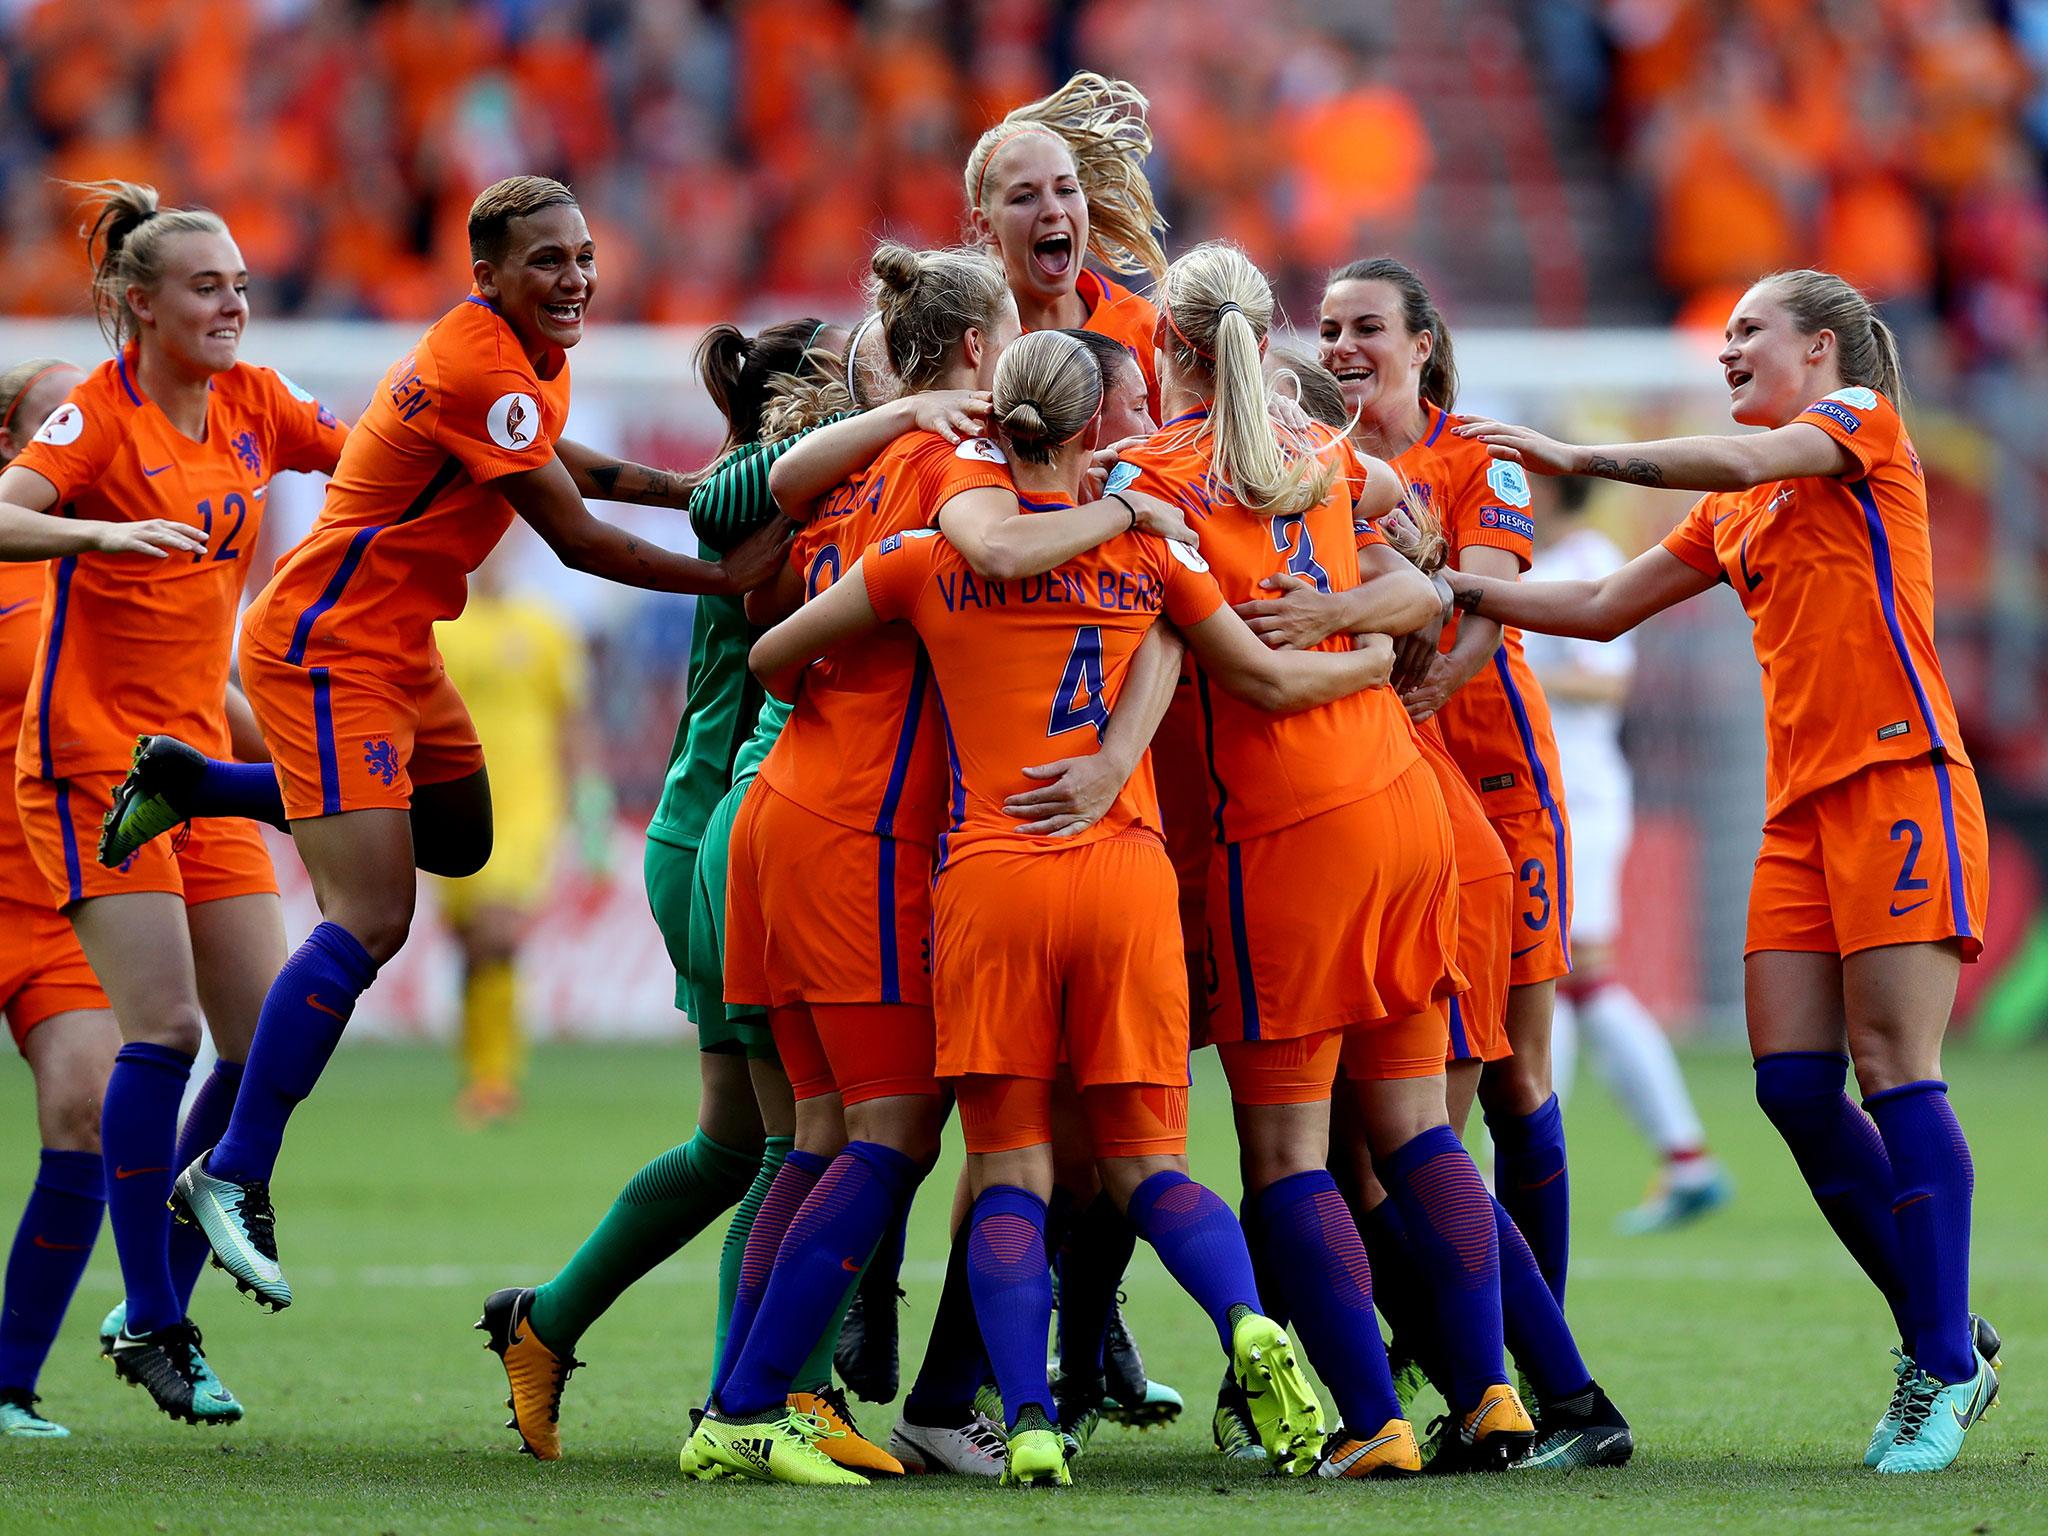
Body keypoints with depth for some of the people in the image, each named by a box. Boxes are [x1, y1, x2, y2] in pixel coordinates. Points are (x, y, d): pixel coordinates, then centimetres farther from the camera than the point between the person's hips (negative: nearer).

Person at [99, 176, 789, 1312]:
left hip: (393, 646, 10)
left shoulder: (528, 352, 7)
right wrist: (729, 575, -17)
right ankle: (232, 1179, -14)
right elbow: (578, 541, -22)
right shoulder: (479, 371, -24)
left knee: (458, 839, 25)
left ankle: (193, 784, 29)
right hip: (330, 649, -10)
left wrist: (696, 490, 17)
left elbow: (560, 465, 28)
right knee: (369, 920, -17)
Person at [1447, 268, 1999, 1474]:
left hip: (1898, 780, -8)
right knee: (1795, 1085, -1)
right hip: (1802, 806, 8)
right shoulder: (1736, 510, 24)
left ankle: (1944, 1369, -13)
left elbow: (1745, 462, -17)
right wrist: (1460, 590, 17)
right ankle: (1943, 1337, 8)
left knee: (1894, 1070, -13)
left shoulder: (1863, 418, 2)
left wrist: (1576, 457, -17)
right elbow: (1607, 608, 26)